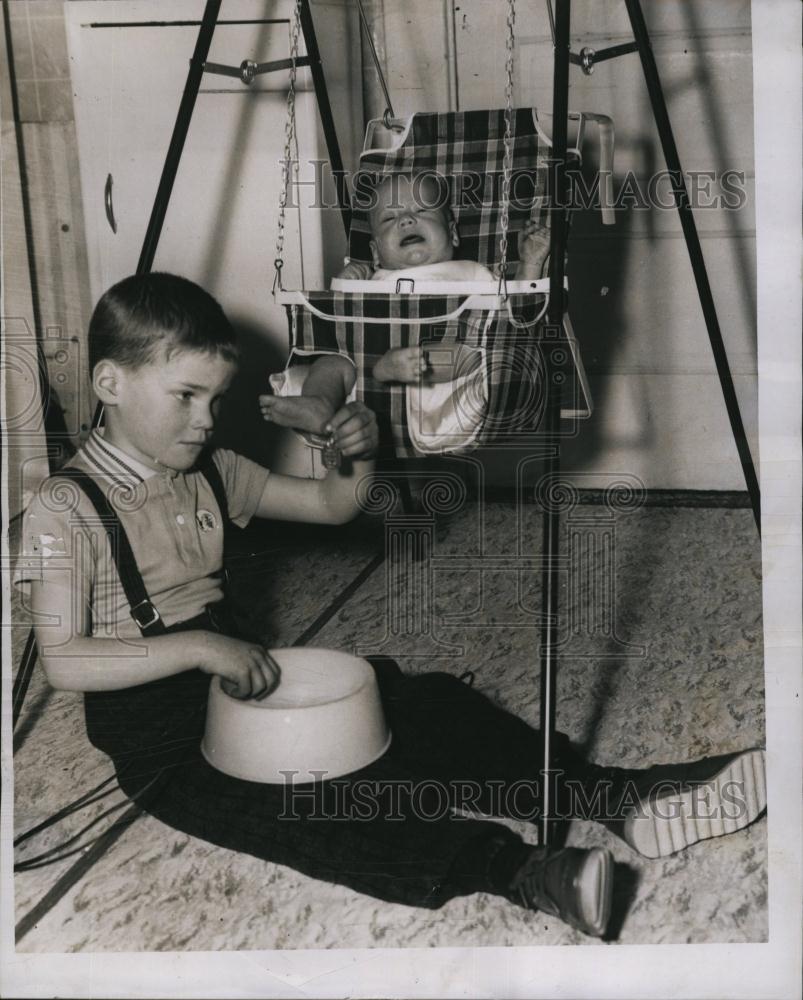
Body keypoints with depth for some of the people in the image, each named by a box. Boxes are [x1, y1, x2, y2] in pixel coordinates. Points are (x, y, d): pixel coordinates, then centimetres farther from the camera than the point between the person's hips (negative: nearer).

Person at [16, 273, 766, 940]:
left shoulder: (209, 473, 5)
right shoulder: (65, 509, -15)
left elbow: (331, 506, 13)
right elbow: (62, 662, -23)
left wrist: (359, 458, -9)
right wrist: (197, 648, -31)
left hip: (238, 684, 7)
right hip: (166, 747, -6)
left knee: (424, 706, -10)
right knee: (311, 808, -33)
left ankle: (619, 800, -17)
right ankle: (517, 870, -49)